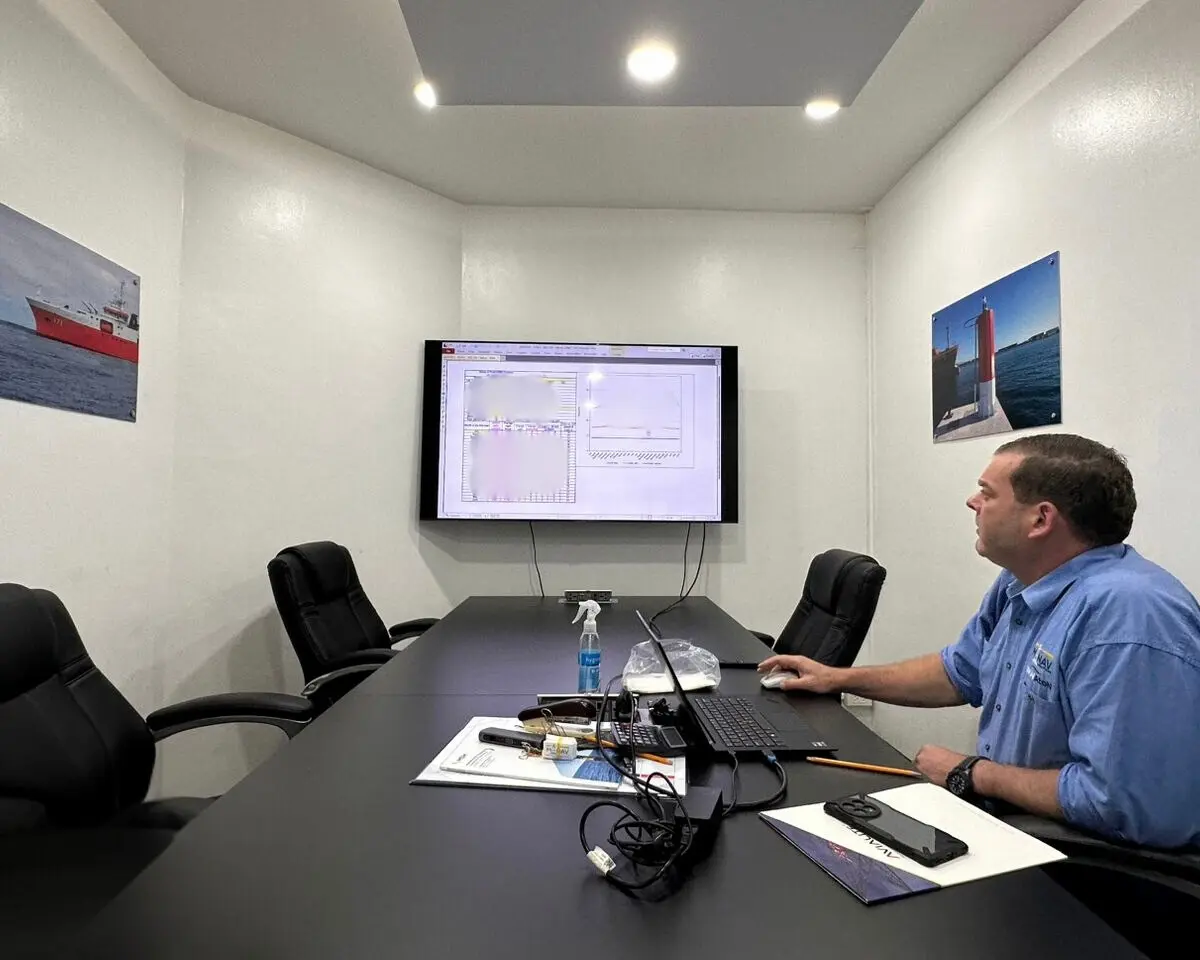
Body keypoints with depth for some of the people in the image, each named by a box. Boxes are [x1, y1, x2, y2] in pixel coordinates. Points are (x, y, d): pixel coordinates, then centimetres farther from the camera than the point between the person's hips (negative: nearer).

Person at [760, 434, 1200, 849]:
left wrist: (971, 775, -17)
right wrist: (838, 678, 15)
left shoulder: (1128, 618, -29)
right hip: (1005, 820, 8)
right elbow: (960, 672, 16)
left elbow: (1125, 803, -33)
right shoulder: (1019, 584, 2)